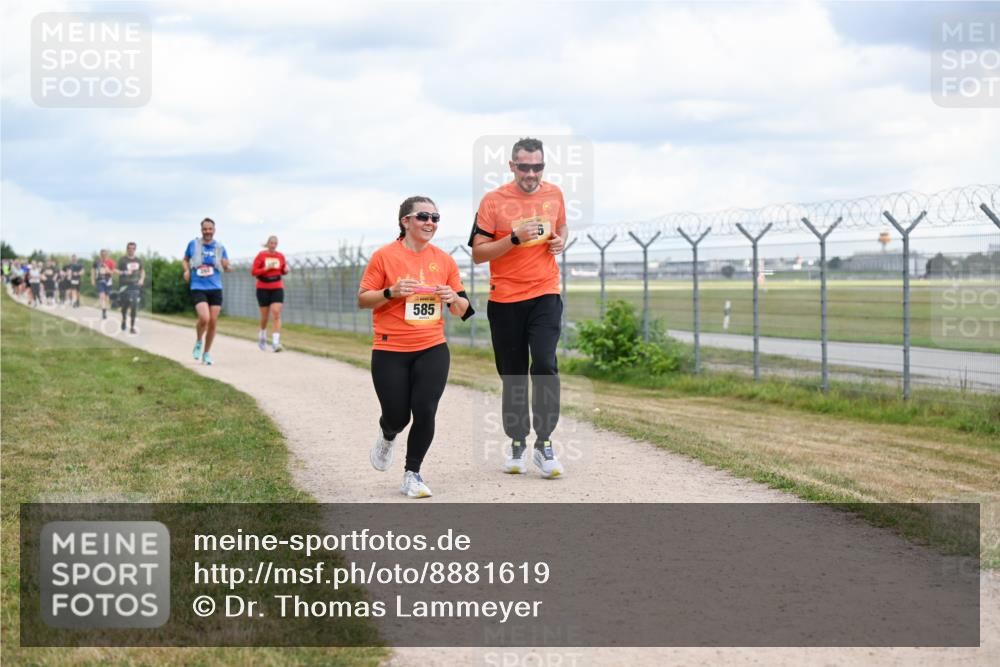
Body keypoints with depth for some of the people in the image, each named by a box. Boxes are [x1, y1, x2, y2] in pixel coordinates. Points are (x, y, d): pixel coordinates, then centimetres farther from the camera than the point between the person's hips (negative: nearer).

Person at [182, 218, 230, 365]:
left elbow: (226, 267, 13)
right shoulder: (193, 244, 1)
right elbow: (186, 260, 17)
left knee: (213, 322, 1)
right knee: (204, 318, -22)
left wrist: (226, 265, -11)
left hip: (215, 288, 3)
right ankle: (198, 343, 8)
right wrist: (187, 270, -3)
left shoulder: (220, 247, 5)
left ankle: (206, 353, 18)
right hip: (198, 288, -3)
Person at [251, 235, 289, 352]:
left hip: (277, 288, 1)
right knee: (264, 315, 8)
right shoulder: (261, 255, -4)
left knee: (276, 314, -14)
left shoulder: (280, 256, 6)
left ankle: (275, 342, -20)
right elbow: (253, 272, -6)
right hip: (263, 288, -1)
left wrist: (286, 270, -4)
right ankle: (262, 336, 36)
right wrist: (267, 268, -18)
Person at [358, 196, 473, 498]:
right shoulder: (385, 256, -5)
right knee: (397, 417, 1)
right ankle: (387, 435, 39)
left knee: (425, 413, -9)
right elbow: (362, 300, -1)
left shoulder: (444, 260, 5)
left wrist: (454, 298, -10)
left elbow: (462, 311, 13)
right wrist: (391, 292, -18)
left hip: (432, 350, 2)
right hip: (390, 351, -2)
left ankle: (412, 474, 10)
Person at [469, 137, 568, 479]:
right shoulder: (494, 200, -4)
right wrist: (515, 238, -19)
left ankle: (544, 444, -9)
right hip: (505, 299, -1)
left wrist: (560, 242, 2)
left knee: (544, 365, -16)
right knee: (512, 374, 8)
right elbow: (478, 253, -6)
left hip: (545, 295, 1)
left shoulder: (554, 194, 6)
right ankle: (517, 444, 21)